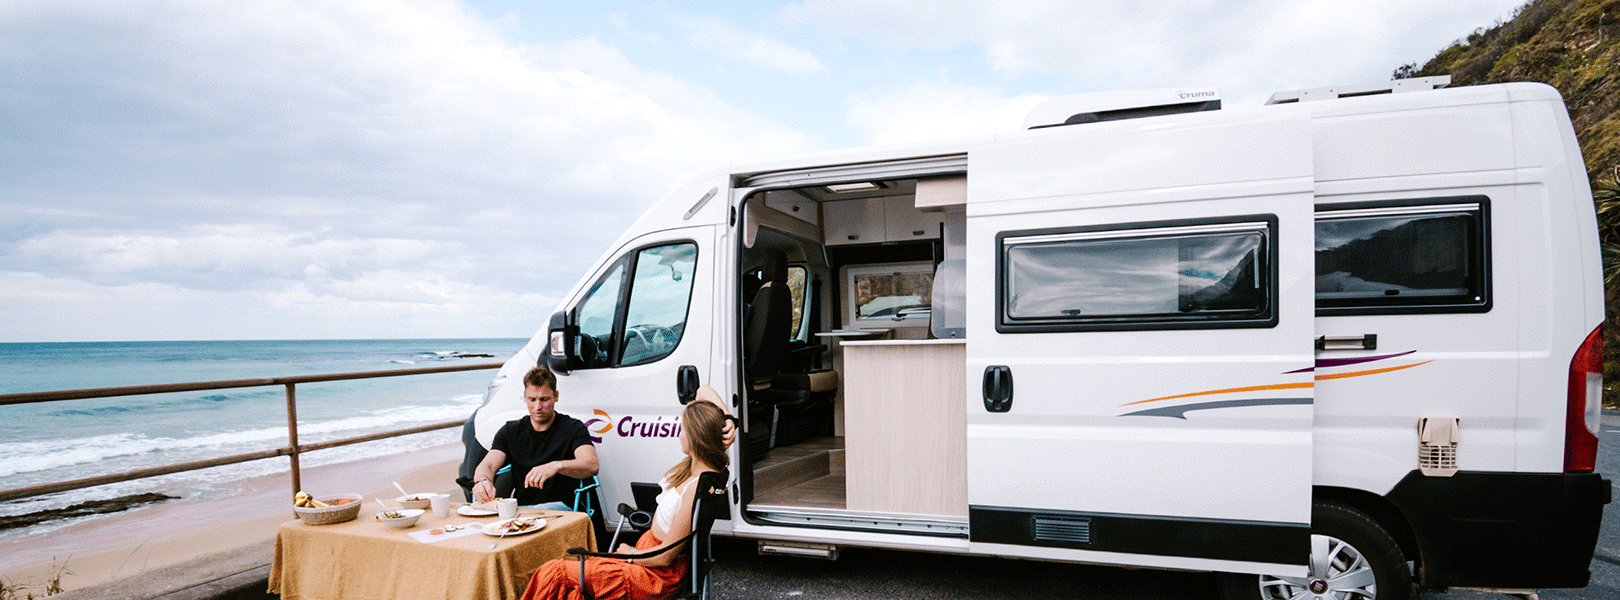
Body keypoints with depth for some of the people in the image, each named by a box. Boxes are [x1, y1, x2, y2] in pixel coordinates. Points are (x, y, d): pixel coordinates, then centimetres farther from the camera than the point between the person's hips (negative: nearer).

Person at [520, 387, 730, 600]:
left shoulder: (698, 487, -29)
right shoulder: (694, 465, -4)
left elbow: (665, 557, -22)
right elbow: (703, 391, 5)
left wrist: (630, 554, -5)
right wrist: (727, 419, -11)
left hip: (658, 575, -9)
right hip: (647, 554, 9)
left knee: (553, 575, -5)